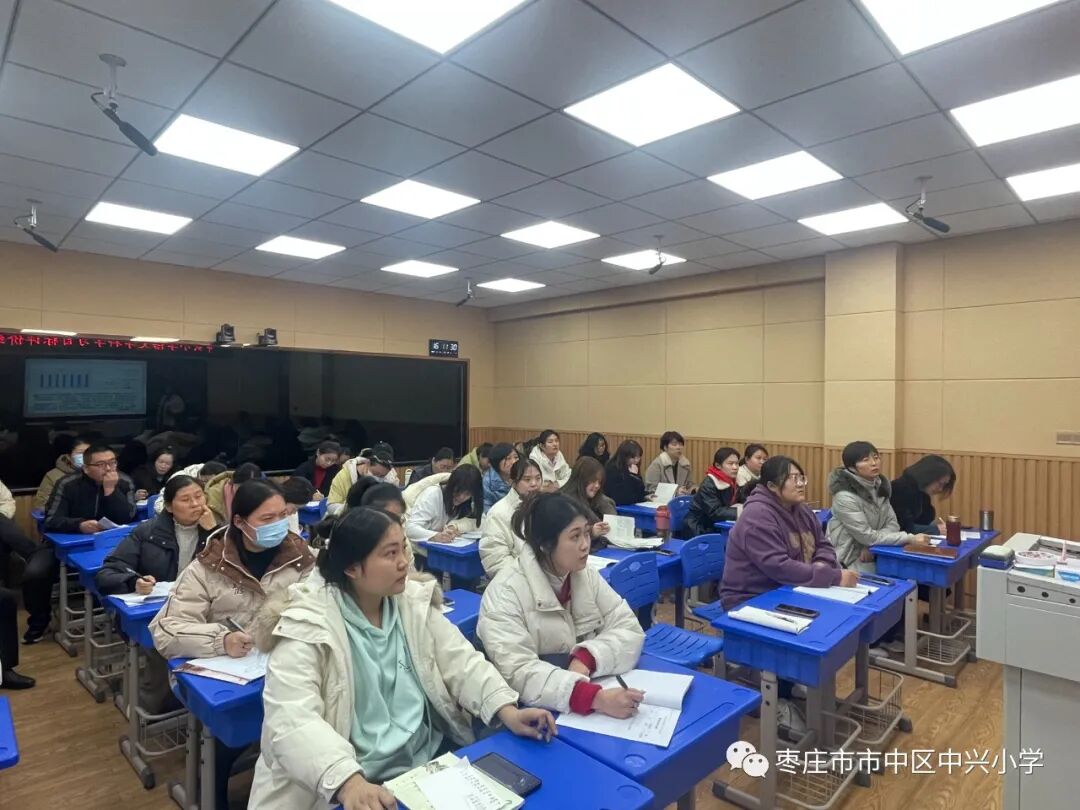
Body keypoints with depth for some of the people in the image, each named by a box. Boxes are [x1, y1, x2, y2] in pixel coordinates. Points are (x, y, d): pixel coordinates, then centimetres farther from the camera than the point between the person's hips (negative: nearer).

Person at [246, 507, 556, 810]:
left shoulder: (415, 601, 2)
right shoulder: (306, 626, -14)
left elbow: (461, 663, 1)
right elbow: (292, 721, -24)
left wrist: (507, 711, -14)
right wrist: (348, 781, -38)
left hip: (430, 759, 4)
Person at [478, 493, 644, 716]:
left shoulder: (587, 575, 0)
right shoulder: (506, 592, -17)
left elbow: (629, 629, -4)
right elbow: (518, 673, -26)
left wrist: (586, 659, -22)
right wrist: (597, 698, -36)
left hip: (593, 693, 5)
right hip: (535, 712, -4)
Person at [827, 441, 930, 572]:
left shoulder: (880, 486, 3)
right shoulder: (845, 497, -21)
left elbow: (892, 524, 2)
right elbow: (866, 536, -19)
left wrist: (872, 545, -15)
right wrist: (910, 538, -19)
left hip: (872, 554, 6)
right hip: (849, 560, -6)